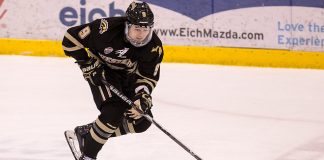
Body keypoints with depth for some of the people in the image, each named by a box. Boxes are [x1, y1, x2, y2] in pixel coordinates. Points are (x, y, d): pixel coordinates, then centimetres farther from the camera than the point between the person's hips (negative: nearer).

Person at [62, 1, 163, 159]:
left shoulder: (154, 46, -22)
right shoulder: (107, 29, -34)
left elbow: (148, 76, -10)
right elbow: (71, 38, -25)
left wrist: (143, 95, -28)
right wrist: (88, 64, -24)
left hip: (127, 76, 5)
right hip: (102, 71, -5)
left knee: (142, 120, -3)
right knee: (113, 112, -26)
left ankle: (87, 132, 12)